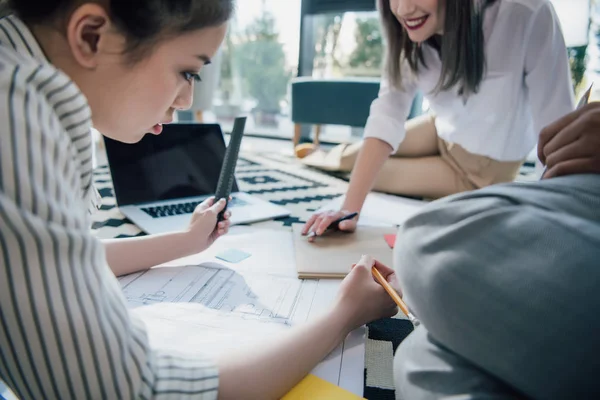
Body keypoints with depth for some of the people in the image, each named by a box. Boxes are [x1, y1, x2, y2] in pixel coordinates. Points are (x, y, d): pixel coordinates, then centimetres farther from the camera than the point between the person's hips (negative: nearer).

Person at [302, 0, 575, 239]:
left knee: (375, 174, -5)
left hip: (482, 167, -3)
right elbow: (387, 115, -25)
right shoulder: (409, 32, -20)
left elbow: (558, 131, -32)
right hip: (442, 131, 4)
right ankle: (339, 157, 40)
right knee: (348, 159, 9)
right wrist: (349, 208, -32)